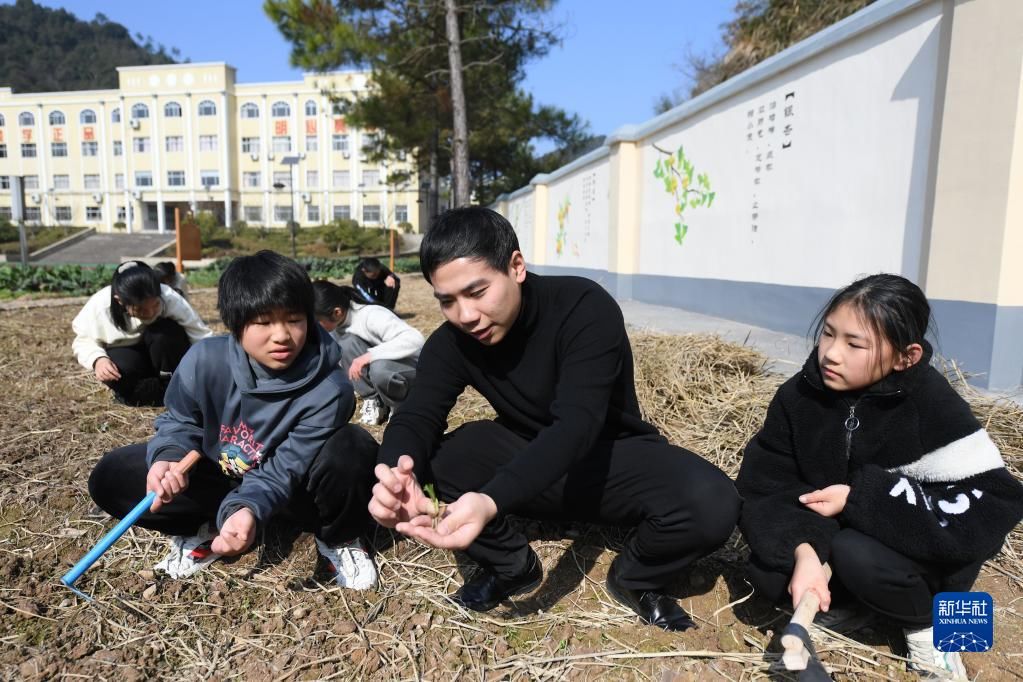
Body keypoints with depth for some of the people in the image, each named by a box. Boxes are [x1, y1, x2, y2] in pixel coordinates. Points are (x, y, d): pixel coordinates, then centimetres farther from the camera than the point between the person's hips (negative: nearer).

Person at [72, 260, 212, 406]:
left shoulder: (170, 300, -29)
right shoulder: (100, 306, -24)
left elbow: (203, 338, -28)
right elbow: (83, 341, -7)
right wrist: (97, 359, -28)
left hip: (165, 361, 0)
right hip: (126, 354, 1)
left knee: (165, 333, -32)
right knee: (122, 368, -33)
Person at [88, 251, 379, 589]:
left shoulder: (328, 390, -30)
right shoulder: (204, 359, -22)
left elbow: (284, 470, -26)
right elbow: (179, 421, -4)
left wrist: (247, 508, -46)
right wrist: (169, 457, -27)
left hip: (292, 488, -3)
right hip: (219, 478, 3)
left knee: (354, 448, -35)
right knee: (111, 478, -12)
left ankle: (339, 540, -6)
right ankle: (203, 530, 6)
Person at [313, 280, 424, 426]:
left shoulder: (371, 316, -30)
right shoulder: (340, 318, -9)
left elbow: (415, 339, -40)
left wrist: (370, 355, -43)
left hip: (413, 367, -7)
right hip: (380, 362, 7)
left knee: (379, 369, -39)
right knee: (344, 341, -19)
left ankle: (402, 407, -8)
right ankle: (373, 400, -7)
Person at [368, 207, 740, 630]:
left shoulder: (585, 308, -26)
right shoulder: (451, 342, -11)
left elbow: (576, 424, -37)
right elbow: (416, 418, -20)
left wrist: (491, 500, -54)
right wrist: (398, 471, -46)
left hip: (612, 457, -2)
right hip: (528, 461, 3)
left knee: (712, 504, -32)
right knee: (422, 463, -22)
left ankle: (635, 578, 1)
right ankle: (512, 566, 2)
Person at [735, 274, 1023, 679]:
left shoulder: (934, 408, -22)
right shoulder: (799, 395, -15)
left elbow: (989, 508, -27)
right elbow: (764, 483, -16)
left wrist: (859, 498, -31)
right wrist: (802, 550, -34)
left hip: (919, 551, -2)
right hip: (826, 537, 3)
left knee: (857, 554, -32)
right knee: (768, 576, -19)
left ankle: (926, 626, 0)